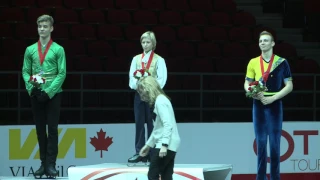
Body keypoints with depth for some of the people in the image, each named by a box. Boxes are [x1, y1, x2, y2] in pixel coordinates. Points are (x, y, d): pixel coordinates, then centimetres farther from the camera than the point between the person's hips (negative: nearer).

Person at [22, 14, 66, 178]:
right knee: (40, 129, 6)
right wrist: (31, 87, -8)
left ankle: (50, 164, -6)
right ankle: (43, 163, 11)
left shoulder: (58, 50, 1)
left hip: (53, 94, -3)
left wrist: (48, 91, -12)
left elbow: (62, 73, -4)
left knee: (52, 129, -5)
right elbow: (25, 71, 9)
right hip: (35, 94, 3)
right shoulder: (30, 50, 9)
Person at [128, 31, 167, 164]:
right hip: (139, 93, 3)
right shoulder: (136, 59, 12)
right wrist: (137, 85, -13)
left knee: (152, 123, -2)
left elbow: (161, 78, -5)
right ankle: (140, 153, 3)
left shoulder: (159, 60, 1)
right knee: (139, 123, 2)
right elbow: (132, 76, 6)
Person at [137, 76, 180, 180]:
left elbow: (168, 125, -22)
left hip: (166, 145, -10)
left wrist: (164, 145, -28)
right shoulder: (160, 101, 19)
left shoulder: (160, 101, -12)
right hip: (169, 145, 10)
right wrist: (148, 145, 29)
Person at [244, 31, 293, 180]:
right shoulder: (253, 63, 6)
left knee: (274, 143, -2)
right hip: (259, 105, 2)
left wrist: (272, 98, -13)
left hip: (274, 105, -2)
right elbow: (247, 84, 10)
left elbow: (289, 86, -3)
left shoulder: (281, 62, -2)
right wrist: (253, 93, -13)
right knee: (260, 142, 4)